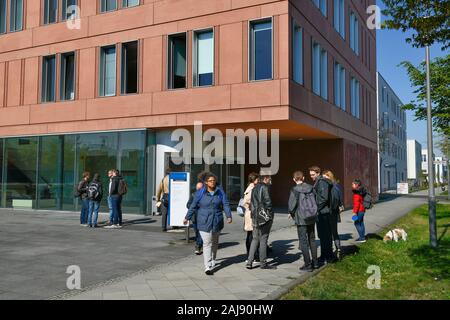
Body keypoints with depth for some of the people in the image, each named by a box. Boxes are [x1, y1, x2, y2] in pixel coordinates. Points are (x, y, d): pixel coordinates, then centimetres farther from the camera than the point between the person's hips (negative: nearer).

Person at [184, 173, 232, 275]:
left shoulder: (220, 192, 2)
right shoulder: (200, 193, -3)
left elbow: (226, 204, -1)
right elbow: (193, 206, 4)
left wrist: (229, 216, -13)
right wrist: (187, 217, 7)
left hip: (217, 222, 3)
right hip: (204, 222, -3)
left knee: (215, 243, 18)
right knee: (207, 243, -8)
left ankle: (213, 261, 38)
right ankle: (208, 267, -7)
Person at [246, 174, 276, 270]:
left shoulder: (254, 188, 15)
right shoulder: (264, 187, -10)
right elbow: (268, 202, -16)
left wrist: (254, 214, 15)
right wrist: (270, 214, -6)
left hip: (255, 217, 8)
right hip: (264, 217, -7)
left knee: (255, 239, 12)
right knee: (263, 239, 0)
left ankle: (249, 262, 7)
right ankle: (263, 263, 7)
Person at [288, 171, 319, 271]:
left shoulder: (295, 190, -14)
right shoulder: (311, 188, 3)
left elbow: (291, 204, -14)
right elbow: (316, 201, 9)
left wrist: (291, 213, 5)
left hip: (301, 219, -6)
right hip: (312, 218, 6)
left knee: (303, 241, 2)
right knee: (312, 240, 18)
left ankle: (308, 264, 4)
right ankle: (315, 262, 26)